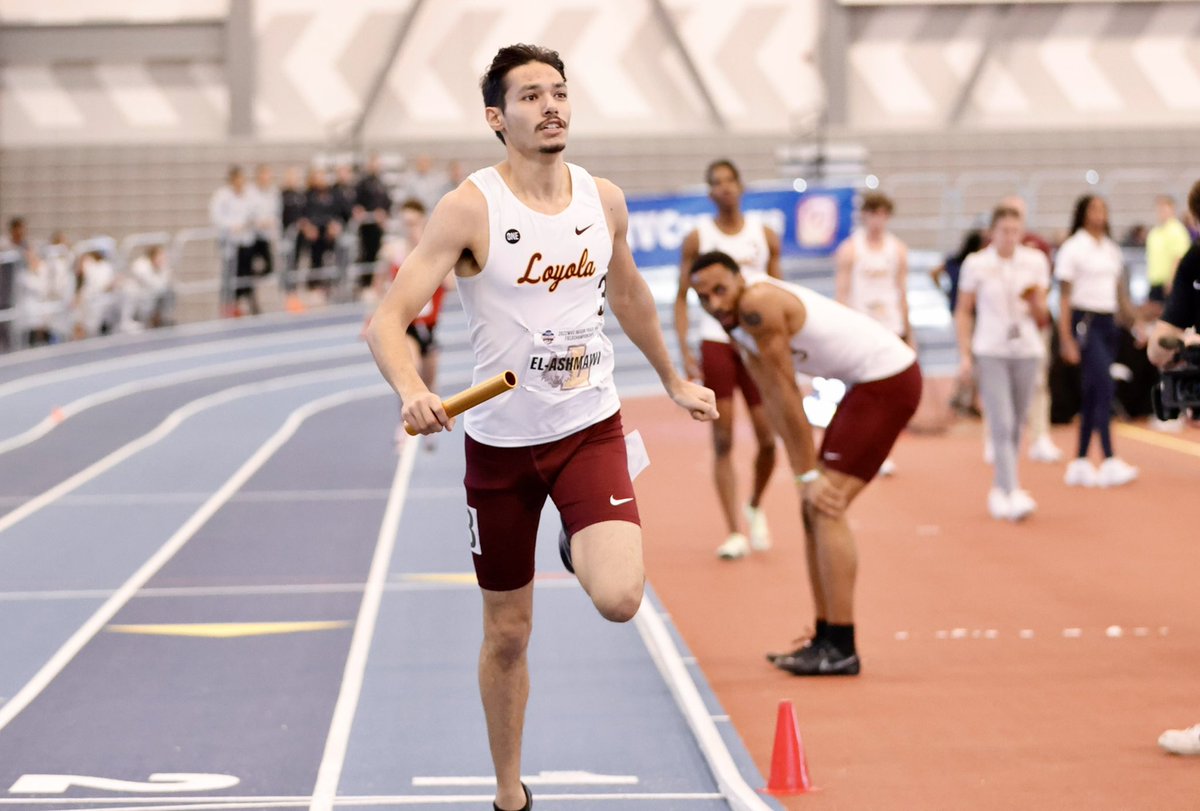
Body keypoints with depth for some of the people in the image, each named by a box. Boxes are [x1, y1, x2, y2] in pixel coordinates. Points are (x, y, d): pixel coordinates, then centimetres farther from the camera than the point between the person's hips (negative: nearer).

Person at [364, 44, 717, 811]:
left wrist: (675, 380, 30)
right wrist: (411, 390, -39)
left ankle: (582, 551, 18)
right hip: (501, 441, -2)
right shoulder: (470, 209, -13)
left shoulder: (604, 201, 0)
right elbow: (387, 321, -19)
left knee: (619, 599, -21)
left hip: (590, 430, 2)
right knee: (508, 633, 8)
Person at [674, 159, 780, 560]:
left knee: (767, 436, -1)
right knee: (723, 439, -5)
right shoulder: (698, 238, 3)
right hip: (716, 342, -2)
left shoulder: (765, 236, 7)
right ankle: (734, 532, -3)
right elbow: (682, 297, 3)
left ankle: (756, 507, 27)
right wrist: (684, 351, -7)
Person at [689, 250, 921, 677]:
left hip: (889, 380, -10)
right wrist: (805, 475, 1)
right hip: (869, 383, 10)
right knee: (814, 508, 12)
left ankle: (841, 649, -15)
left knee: (826, 506, -14)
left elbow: (786, 394, -17)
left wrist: (810, 475, -13)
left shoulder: (758, 305, -20)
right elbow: (774, 401, 8)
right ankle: (826, 640, 17)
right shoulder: (738, 322, 9)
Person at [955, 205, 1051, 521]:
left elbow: (1041, 317, 7)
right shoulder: (976, 264, -2)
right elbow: (963, 312, 4)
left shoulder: (1036, 261, 4)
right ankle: (1013, 494, -18)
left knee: (1015, 426, 8)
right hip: (990, 351, -3)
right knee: (1002, 425, -13)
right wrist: (965, 355, -1)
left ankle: (999, 489, 21)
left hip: (1027, 350, 3)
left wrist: (1035, 302, -15)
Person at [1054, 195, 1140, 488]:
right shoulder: (1072, 249, -5)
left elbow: (1120, 291, 21)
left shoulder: (1111, 249, 15)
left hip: (1107, 322, 7)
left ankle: (1080, 463, 12)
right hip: (1085, 321, -7)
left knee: (1093, 395, 7)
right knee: (1105, 387, -17)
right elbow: (1065, 297, -8)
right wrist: (1066, 340, -12)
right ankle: (1109, 461, -21)